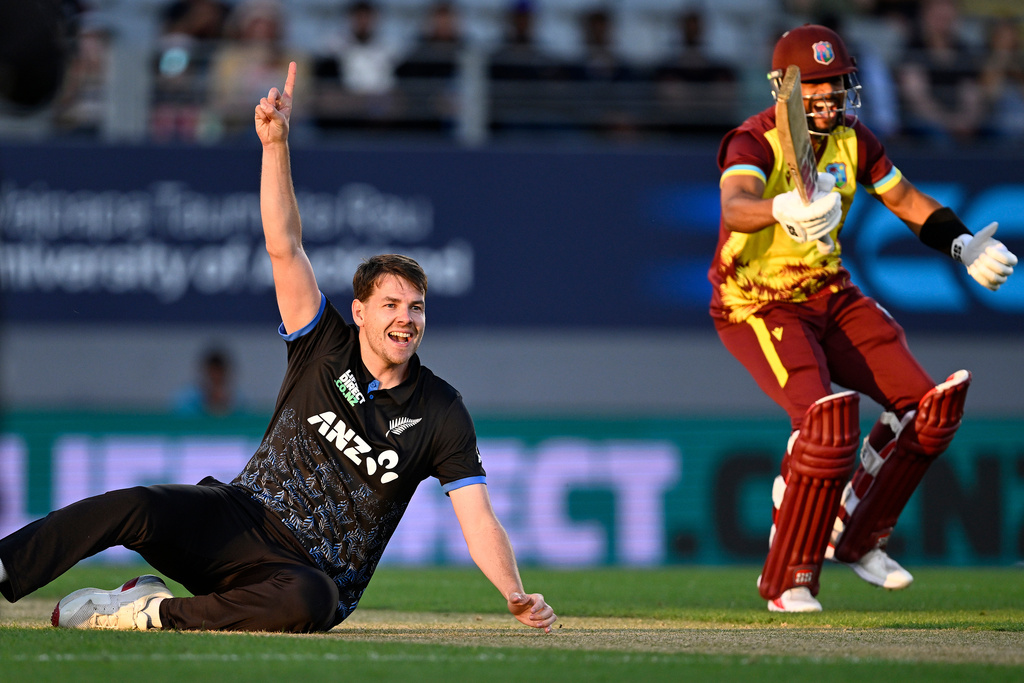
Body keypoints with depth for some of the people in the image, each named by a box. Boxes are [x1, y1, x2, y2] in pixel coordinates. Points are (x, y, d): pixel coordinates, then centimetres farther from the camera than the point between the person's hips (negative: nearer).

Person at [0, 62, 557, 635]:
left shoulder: (442, 412, 1)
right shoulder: (326, 348, 5)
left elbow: (479, 518, -5)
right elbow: (284, 247, -6)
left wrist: (518, 598, -21)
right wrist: (276, 143, -18)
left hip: (315, 573, -2)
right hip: (240, 520, 2)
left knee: (310, 601, -40)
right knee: (137, 507, -28)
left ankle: (152, 613, -29)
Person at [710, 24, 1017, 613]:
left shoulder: (851, 139, 1)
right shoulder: (755, 143, -21)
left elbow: (905, 199, 14)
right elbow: (734, 207, -42)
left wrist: (963, 245, -3)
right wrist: (783, 209, -65)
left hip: (830, 295, 7)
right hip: (757, 306, -7)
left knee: (929, 406, -3)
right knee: (827, 417, -29)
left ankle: (857, 538, 15)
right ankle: (788, 581, -16)